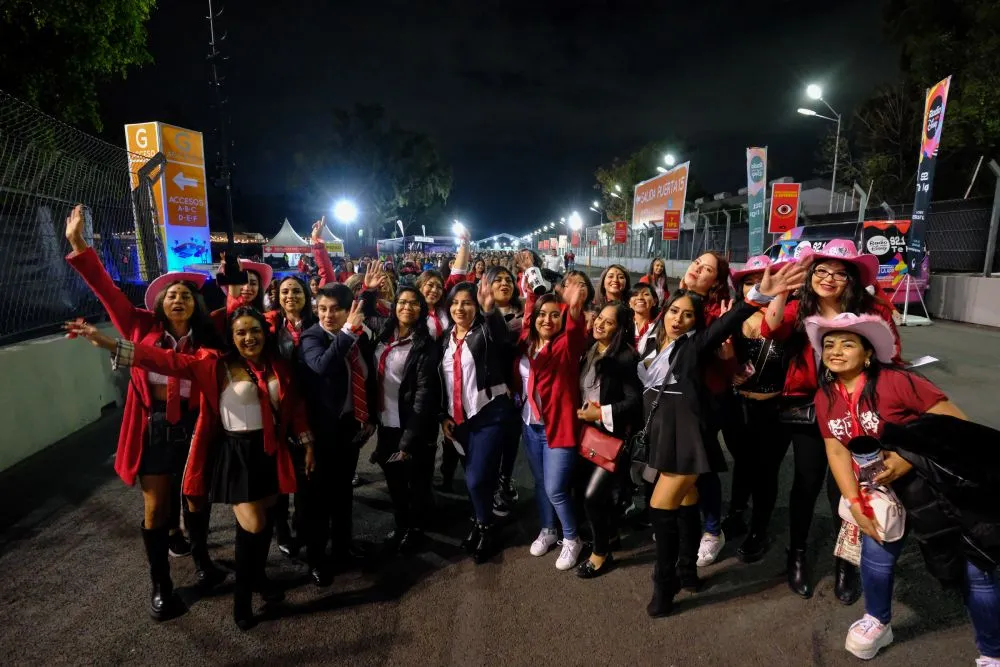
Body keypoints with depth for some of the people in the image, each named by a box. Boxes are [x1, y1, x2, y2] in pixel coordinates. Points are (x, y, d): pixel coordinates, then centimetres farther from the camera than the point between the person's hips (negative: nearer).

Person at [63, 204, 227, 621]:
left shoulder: (205, 340, -3)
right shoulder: (144, 329, -4)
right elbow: (108, 292, -8)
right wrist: (78, 245, -14)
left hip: (191, 428, 0)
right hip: (152, 428, 0)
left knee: (195, 499, 16)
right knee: (156, 509, 9)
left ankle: (201, 558, 41)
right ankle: (160, 585, 27)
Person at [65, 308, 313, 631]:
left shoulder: (278, 366, 0)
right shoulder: (216, 366, -8)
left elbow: (294, 407, 4)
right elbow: (169, 361, -17)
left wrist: (307, 443, 4)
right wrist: (110, 344, -24)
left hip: (271, 452, 3)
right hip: (236, 454, -3)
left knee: (265, 521, 16)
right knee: (252, 526, -6)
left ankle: (258, 574, 42)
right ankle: (242, 593, 19)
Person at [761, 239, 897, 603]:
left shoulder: (874, 313, -6)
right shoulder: (799, 309, -2)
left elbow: (892, 361, -1)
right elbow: (770, 331, -20)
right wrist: (782, 290, -28)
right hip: (807, 410, 1)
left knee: (842, 488, 7)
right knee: (806, 483, 11)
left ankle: (845, 564, 32)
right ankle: (797, 556, 32)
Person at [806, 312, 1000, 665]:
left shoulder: (895, 381, -23)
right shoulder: (825, 396, -6)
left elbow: (956, 421, -21)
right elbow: (836, 451, -5)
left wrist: (910, 459, -29)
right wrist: (855, 502, -12)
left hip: (943, 484, -4)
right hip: (883, 489, 4)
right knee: (876, 547, 6)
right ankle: (878, 622, 34)